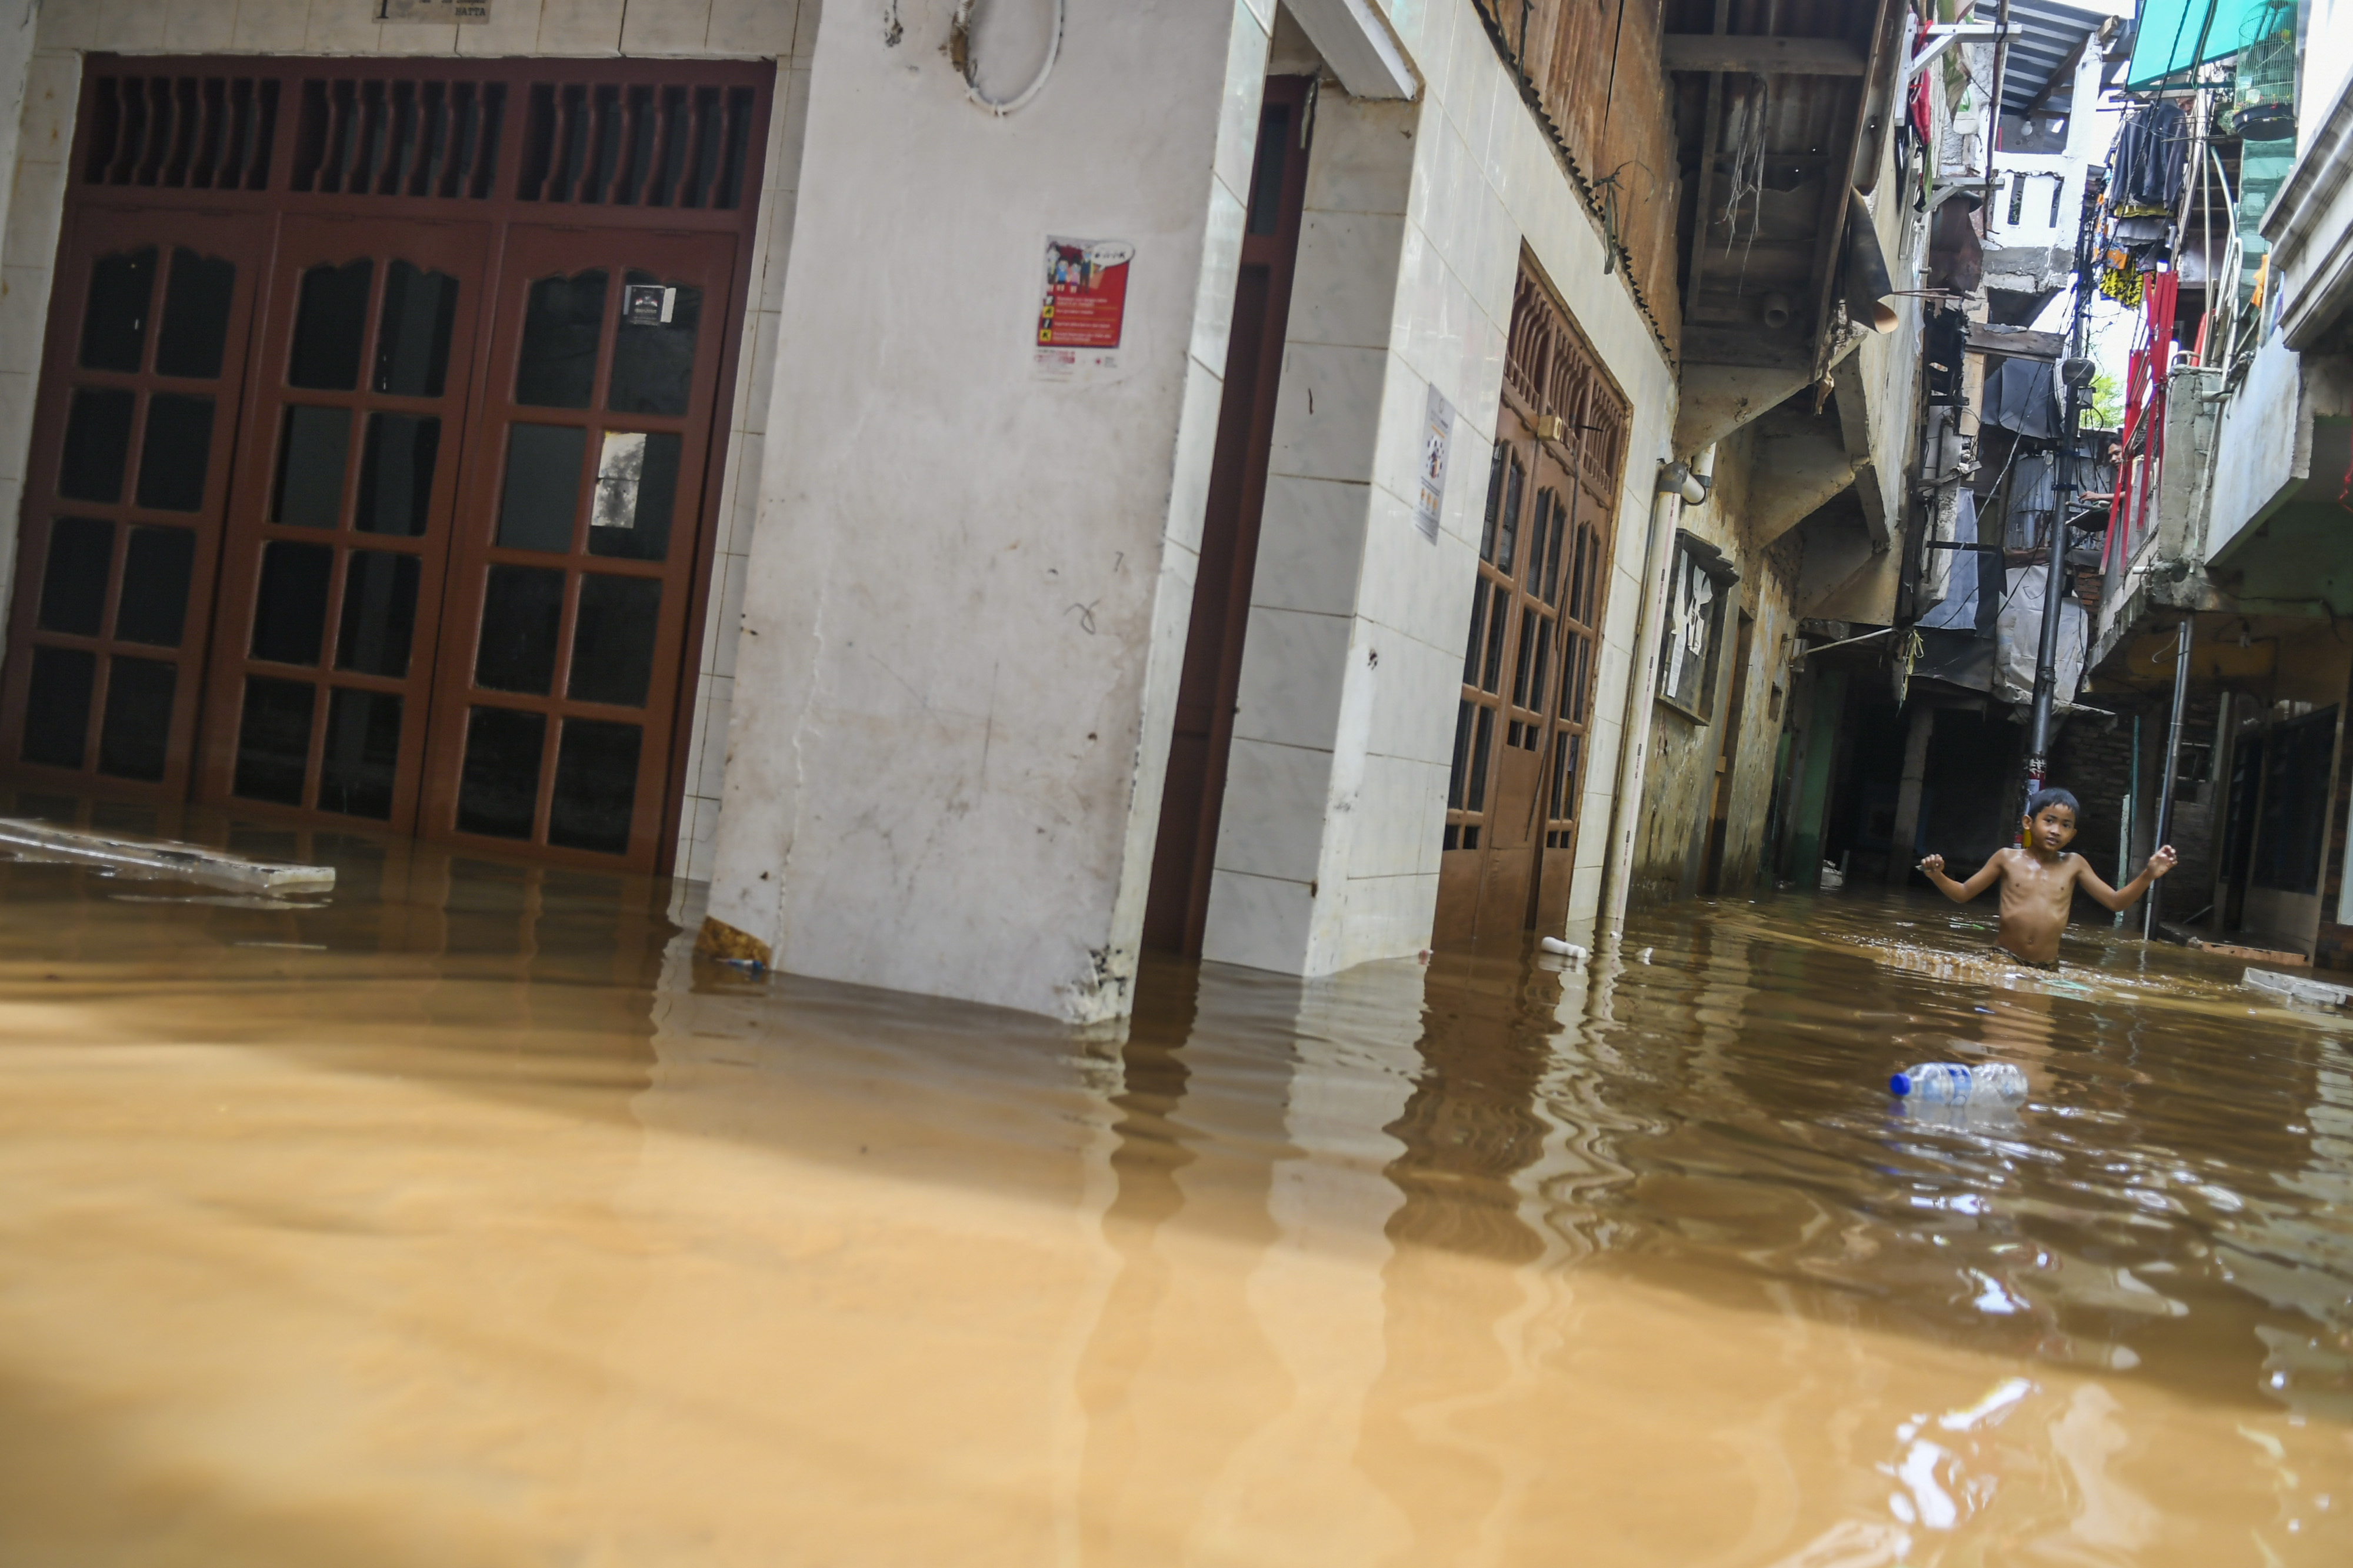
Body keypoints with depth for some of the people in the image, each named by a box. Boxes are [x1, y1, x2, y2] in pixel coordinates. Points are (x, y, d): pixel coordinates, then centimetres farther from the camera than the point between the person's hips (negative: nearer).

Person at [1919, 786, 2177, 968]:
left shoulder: (2073, 865, 6)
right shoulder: (2008, 858, 2)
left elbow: (2116, 901, 10)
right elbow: (1962, 893, 8)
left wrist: (2148, 876, -5)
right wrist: (1938, 876, -11)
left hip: (2047, 969, 1)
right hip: (2004, 959, -1)